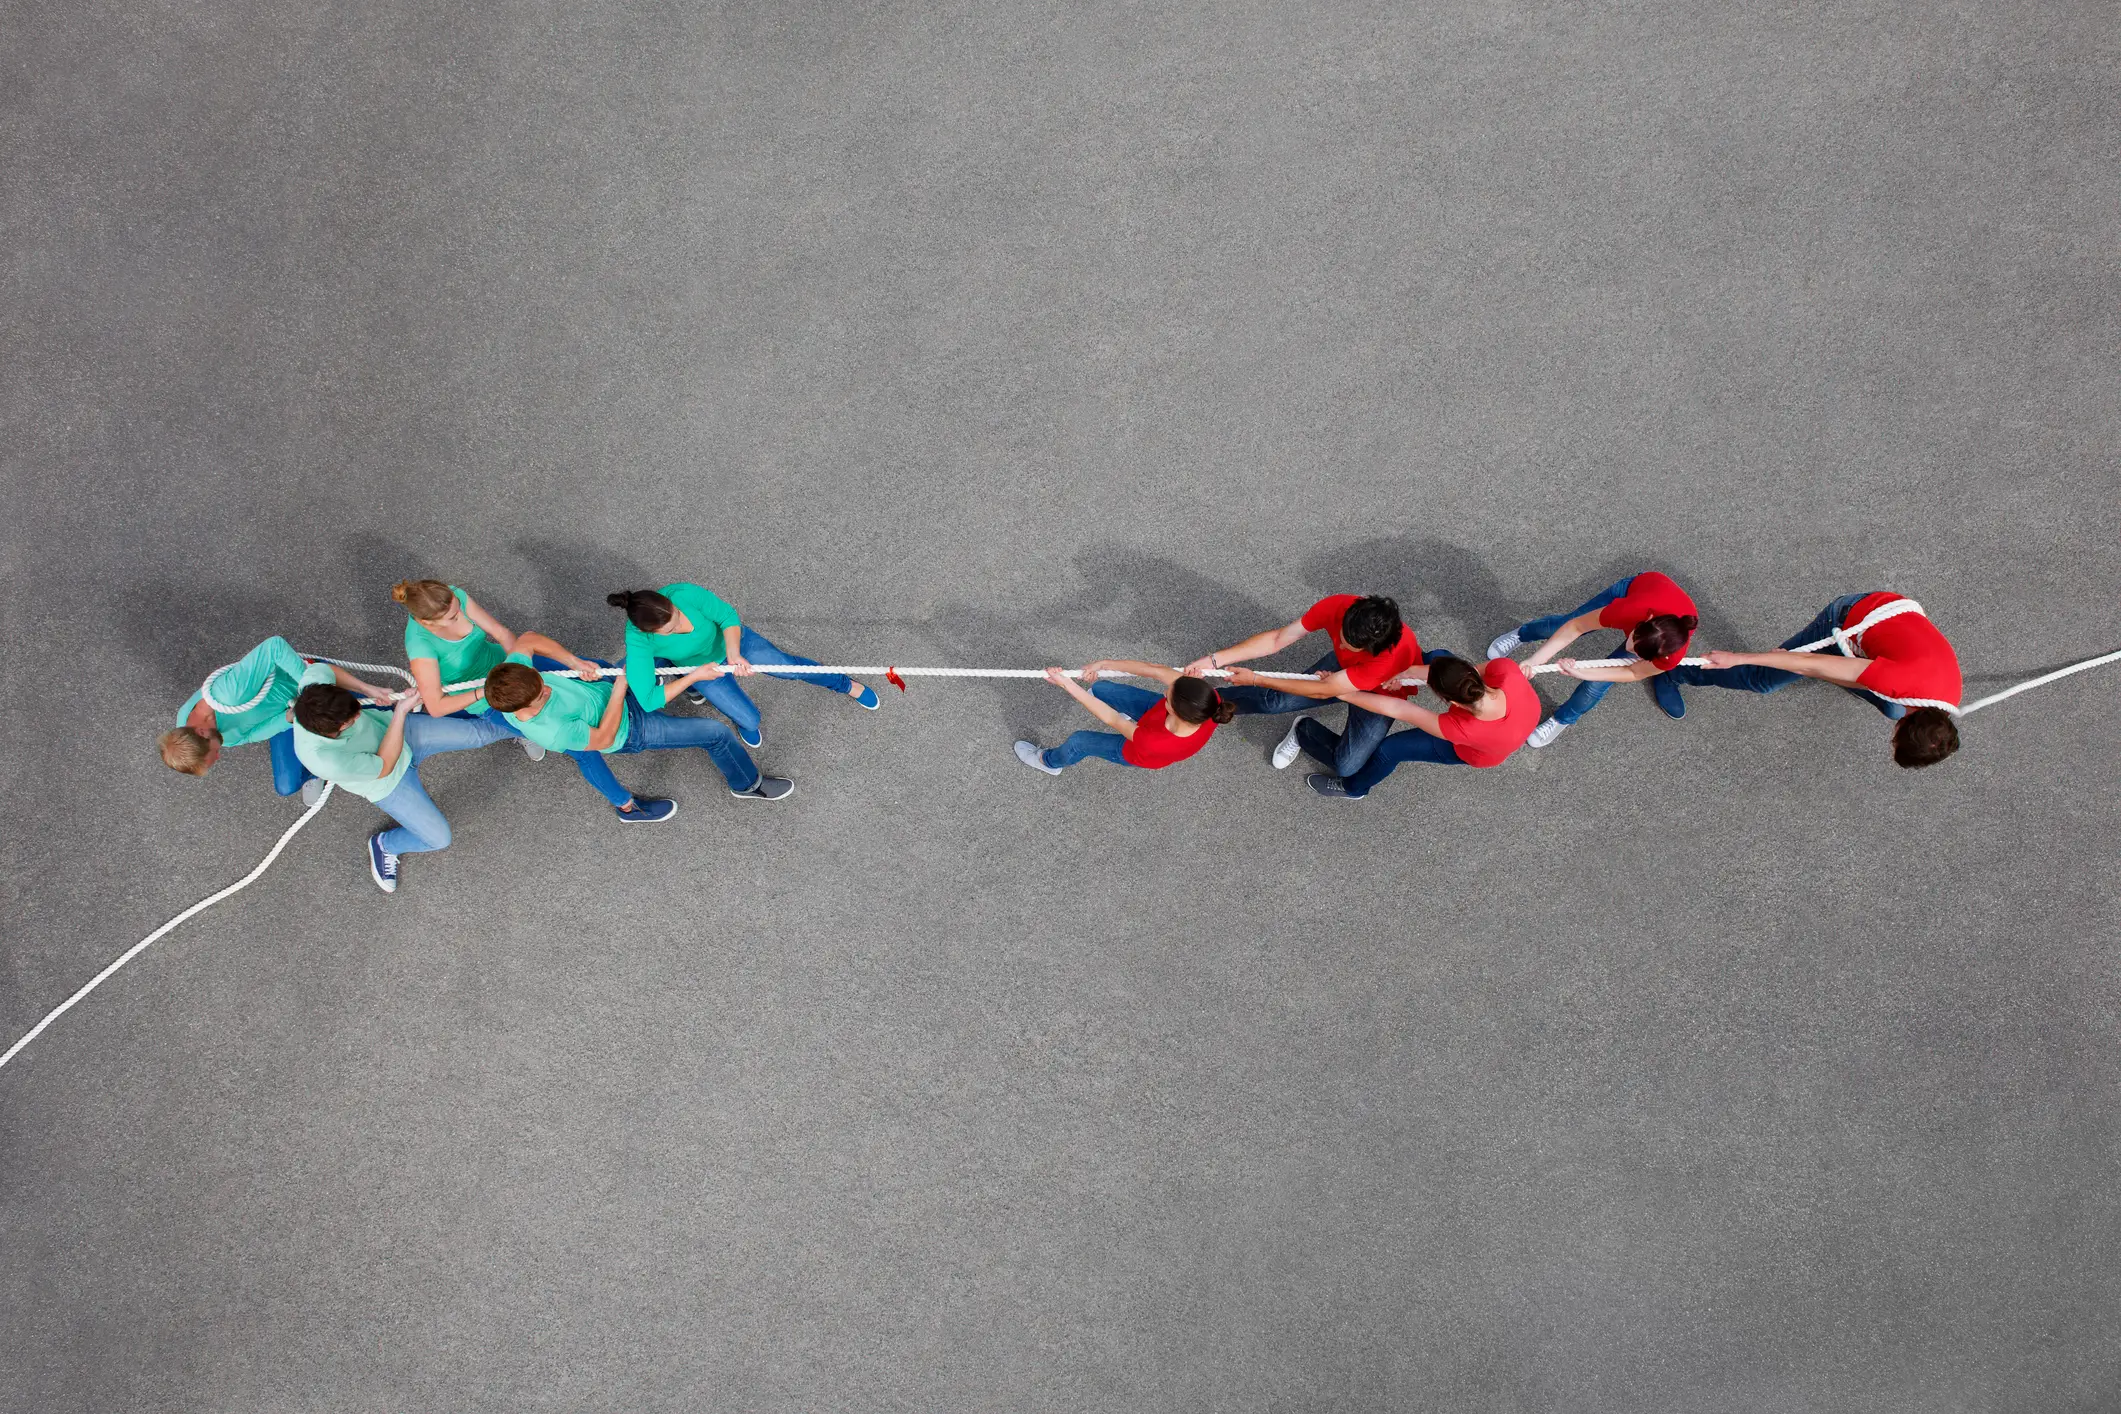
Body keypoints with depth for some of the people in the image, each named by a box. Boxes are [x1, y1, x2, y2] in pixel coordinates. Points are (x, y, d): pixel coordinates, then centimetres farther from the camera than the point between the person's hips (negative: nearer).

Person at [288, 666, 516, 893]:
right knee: (439, 838, -1)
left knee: (478, 732, -1)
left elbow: (322, 667, -6)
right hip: (388, 783, -4)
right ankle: (384, 845, 27)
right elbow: (384, 766, -27)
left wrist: (368, 690, -16)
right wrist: (401, 711, -30)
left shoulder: (314, 683, -32)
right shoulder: (326, 761, -42)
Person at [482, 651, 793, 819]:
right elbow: (604, 738, -24)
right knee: (717, 733, -2)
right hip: (626, 730, -6)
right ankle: (747, 784, 26)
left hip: (603, 688, 7)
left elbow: (529, 638, -7)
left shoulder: (512, 673, -26)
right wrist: (619, 689, -21)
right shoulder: (552, 733, -41)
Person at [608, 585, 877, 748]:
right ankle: (741, 720, 40)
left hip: (730, 638, 1)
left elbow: (728, 616, -24)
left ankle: (847, 685, 39)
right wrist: (694, 677, -35)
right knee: (750, 719, 0)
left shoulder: (684, 593, -39)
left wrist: (734, 654, -41)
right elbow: (648, 700, -39)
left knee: (791, 666, 9)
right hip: (704, 667, 0)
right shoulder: (638, 640, -39)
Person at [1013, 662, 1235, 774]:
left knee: (1078, 741, 10)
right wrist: (1105, 663, -26)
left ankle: (1049, 762, 48)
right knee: (1100, 689, 10)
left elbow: (1111, 719, -35)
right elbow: (1156, 670, -30)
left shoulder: (1154, 744, -49)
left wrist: (1066, 683, -29)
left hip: (1143, 754, -4)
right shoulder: (1208, 699, -40)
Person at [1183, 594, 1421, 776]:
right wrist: (1214, 660, -29)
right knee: (1275, 701, -9)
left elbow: (1324, 691, -36)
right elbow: (1277, 639, -22)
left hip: (1383, 694, -3)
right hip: (1343, 667, 3)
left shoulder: (1394, 654, -46)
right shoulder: (1337, 606, -35)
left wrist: (1255, 680, -31)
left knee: (1346, 767, -14)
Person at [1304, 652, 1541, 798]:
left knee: (1389, 749, 0)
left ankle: (1354, 787, 31)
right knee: (1437, 658, 2)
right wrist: (1403, 672, -32)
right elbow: (1464, 673, -25)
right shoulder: (1505, 669, -43)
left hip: (1479, 754, -4)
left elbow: (1394, 709, -39)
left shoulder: (1462, 730, -46)